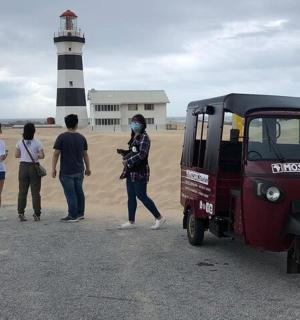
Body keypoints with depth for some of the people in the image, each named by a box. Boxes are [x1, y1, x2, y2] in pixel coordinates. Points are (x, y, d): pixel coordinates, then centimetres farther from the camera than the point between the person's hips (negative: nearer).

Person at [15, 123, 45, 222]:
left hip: (23, 167, 2)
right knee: (35, 192, 3)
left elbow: (17, 155, 4)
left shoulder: (20, 142, 0)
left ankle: (21, 214, 5)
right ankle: (36, 214, 4)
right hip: (34, 167, -2)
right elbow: (42, 156, -10)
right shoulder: (37, 143, -8)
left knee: (22, 191, 7)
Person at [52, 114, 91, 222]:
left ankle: (73, 216, 0)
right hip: (79, 171, 5)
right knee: (79, 192, 14)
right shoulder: (82, 138, 5)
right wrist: (88, 168, 19)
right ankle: (80, 213, 22)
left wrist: (53, 168, -3)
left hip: (66, 172, -5)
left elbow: (56, 154, -9)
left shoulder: (62, 137, -8)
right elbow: (85, 154, 11)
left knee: (70, 194, -2)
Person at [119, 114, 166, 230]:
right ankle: (131, 221, 16)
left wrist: (128, 161, -19)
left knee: (141, 196, -5)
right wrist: (122, 152, 9)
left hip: (140, 172, -9)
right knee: (131, 197, 9)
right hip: (131, 172, 9)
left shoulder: (144, 137, -13)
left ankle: (159, 218, 5)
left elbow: (142, 154, -22)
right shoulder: (134, 137, 14)